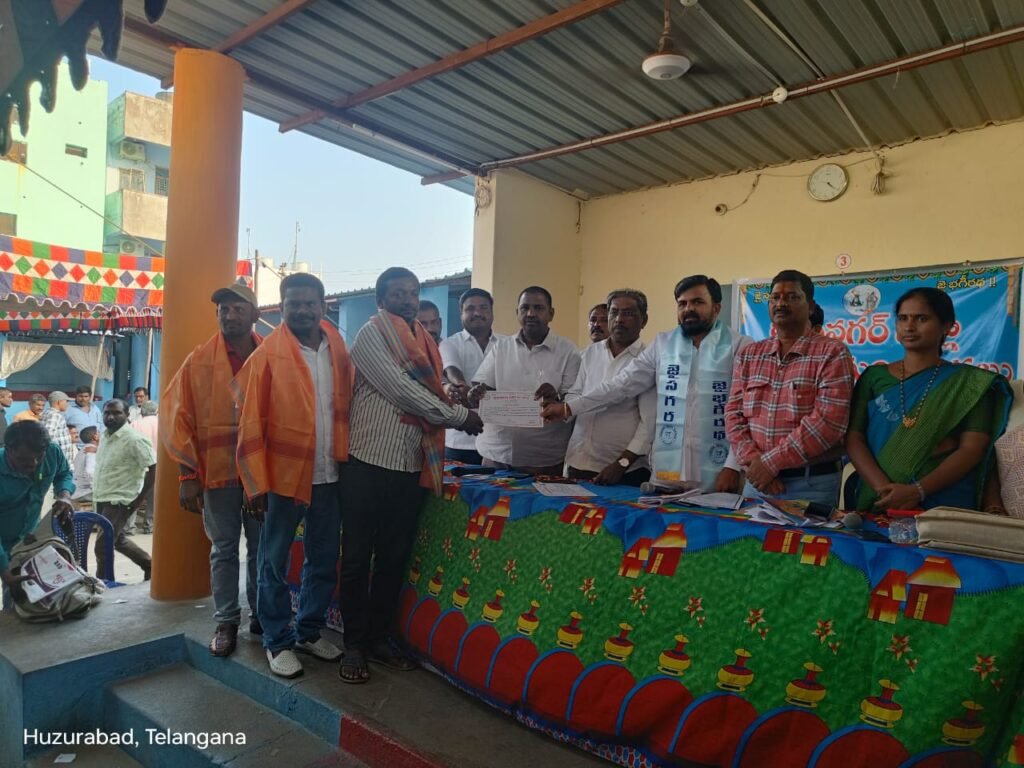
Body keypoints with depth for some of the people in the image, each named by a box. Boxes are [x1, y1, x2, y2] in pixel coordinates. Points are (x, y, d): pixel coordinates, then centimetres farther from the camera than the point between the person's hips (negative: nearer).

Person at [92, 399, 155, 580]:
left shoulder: (134, 439, -17)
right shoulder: (105, 437, 9)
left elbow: (154, 468, -19)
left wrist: (139, 499, -17)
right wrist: (97, 493, 13)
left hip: (119, 501, -9)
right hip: (102, 500, 9)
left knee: (102, 546, -6)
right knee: (118, 540, 19)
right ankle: (149, 565, 34)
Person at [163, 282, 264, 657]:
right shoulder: (200, 360, -2)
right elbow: (179, 416, -3)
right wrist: (188, 475, -7)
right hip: (217, 470, -1)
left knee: (261, 546, 12)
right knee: (224, 549, 10)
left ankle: (261, 615, 27)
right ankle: (226, 621, 24)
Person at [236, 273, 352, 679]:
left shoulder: (339, 351, 6)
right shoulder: (266, 356, -7)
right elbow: (250, 423, -9)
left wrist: (347, 461, 6)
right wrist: (257, 483, -10)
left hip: (330, 475, 5)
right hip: (284, 474, -4)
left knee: (324, 561, 15)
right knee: (275, 563, 9)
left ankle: (310, 631, 33)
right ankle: (278, 641, 26)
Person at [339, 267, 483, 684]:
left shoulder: (424, 342, 15)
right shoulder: (371, 334, -5)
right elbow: (402, 391, -14)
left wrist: (458, 396, -5)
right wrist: (460, 416, -9)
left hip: (412, 465, 6)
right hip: (369, 462, -6)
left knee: (395, 557, 12)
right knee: (358, 557, 3)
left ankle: (379, 638, 26)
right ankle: (354, 644, 17)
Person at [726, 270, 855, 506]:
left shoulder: (832, 353, -6)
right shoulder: (748, 355, 9)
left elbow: (828, 421, -16)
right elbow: (734, 413, 3)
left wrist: (770, 462, -17)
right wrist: (753, 461, -13)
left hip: (812, 484, -4)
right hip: (757, 479, 4)